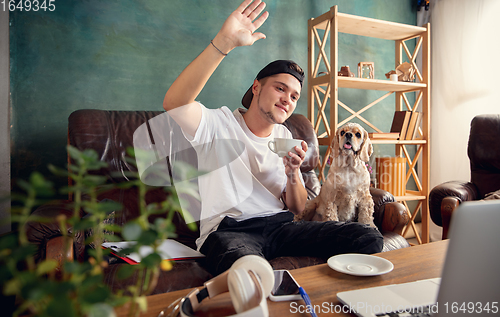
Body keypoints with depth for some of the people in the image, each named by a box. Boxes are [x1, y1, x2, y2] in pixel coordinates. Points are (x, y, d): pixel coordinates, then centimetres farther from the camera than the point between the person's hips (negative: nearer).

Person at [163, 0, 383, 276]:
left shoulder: (285, 137, 17)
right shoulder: (218, 124, 1)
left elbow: (297, 209, 16)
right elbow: (174, 103, -24)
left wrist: (292, 173, -6)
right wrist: (223, 43, -30)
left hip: (280, 225, 7)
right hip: (228, 229, -6)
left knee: (368, 239, -14)